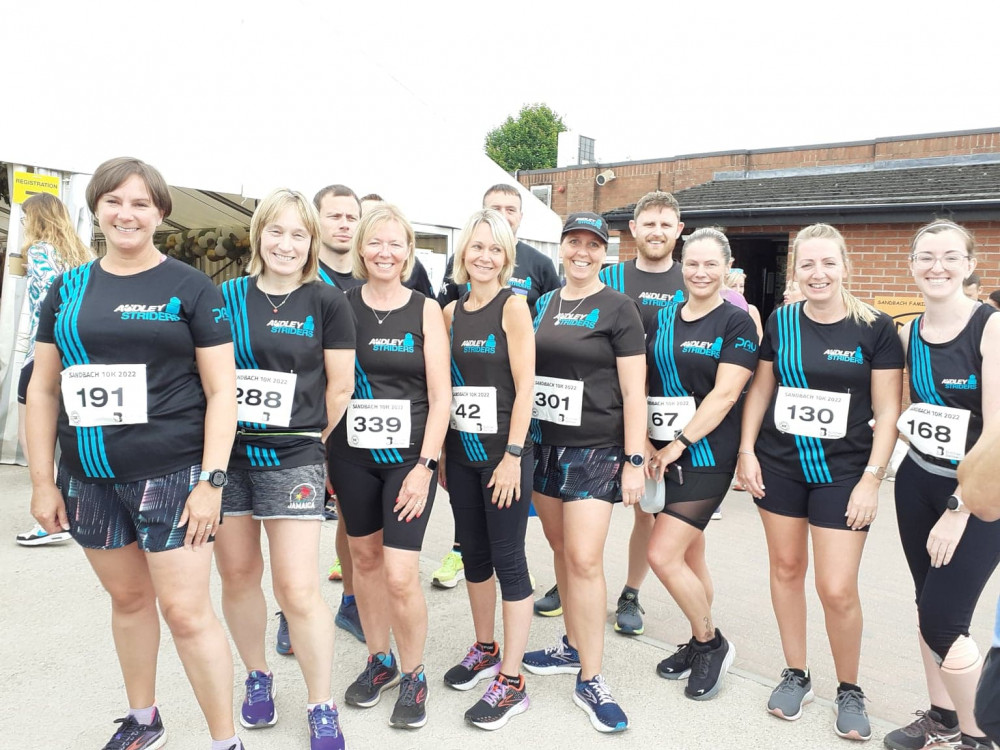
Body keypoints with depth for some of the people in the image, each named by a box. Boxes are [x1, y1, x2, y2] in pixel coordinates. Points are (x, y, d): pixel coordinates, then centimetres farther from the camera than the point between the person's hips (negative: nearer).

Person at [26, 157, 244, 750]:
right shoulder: (68, 289, 9)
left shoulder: (190, 287, -3)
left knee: (186, 610, -4)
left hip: (171, 477, -4)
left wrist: (211, 481, -12)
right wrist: (42, 480, 7)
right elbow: (43, 389, 11)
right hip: (89, 479, 5)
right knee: (128, 597, 18)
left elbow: (222, 390, -6)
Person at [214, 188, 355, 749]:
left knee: (298, 588, -6)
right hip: (227, 452, 4)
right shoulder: (229, 297, 7)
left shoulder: (327, 302, -1)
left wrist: (304, 440, 4)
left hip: (291, 459, -3)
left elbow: (340, 388, 1)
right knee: (237, 575, 13)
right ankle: (257, 676, 36)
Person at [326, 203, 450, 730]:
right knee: (364, 556, 13)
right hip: (351, 454, 3)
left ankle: (413, 675, 18)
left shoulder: (425, 310, -2)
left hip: (409, 455, -2)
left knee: (400, 576, -6)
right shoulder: (341, 305, 3)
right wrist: (320, 456, 0)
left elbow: (440, 394, -4)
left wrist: (426, 464, -11)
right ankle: (379, 660, 35)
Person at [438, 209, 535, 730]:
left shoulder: (513, 306, -8)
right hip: (460, 450, 6)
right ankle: (485, 650, 35)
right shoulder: (452, 312, 9)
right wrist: (439, 452, 9)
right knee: (473, 553, 16)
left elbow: (525, 386, -12)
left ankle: (511, 682, 11)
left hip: (503, 451, -6)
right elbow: (444, 386, 12)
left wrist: (512, 456, -16)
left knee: (507, 560, 0)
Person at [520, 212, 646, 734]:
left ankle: (590, 681, 4)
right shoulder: (542, 305, 11)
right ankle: (574, 646, 31)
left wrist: (635, 462, -12)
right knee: (561, 548, 13)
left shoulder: (617, 309, -5)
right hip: (543, 443, 6)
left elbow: (634, 391, -8)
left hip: (595, 451, -5)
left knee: (585, 559, -9)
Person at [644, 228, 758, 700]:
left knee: (663, 555, -10)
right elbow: (642, 383, 8)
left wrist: (679, 444, -16)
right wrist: (643, 443, -3)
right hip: (663, 454, 5)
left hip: (705, 454, -5)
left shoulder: (736, 323, -4)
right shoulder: (663, 319, 11)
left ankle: (711, 643, 13)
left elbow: (725, 393, -13)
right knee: (690, 555, 14)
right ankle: (700, 644, 32)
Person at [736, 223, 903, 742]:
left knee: (837, 588, -4)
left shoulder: (875, 328, -7)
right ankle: (795, 675, 30)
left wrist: (872, 478, -10)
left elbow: (887, 411, -6)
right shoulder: (780, 322, 1)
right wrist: (746, 451, 2)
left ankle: (849, 690, 22)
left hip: (842, 472, -3)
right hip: (779, 465, 3)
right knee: (786, 567, 12)